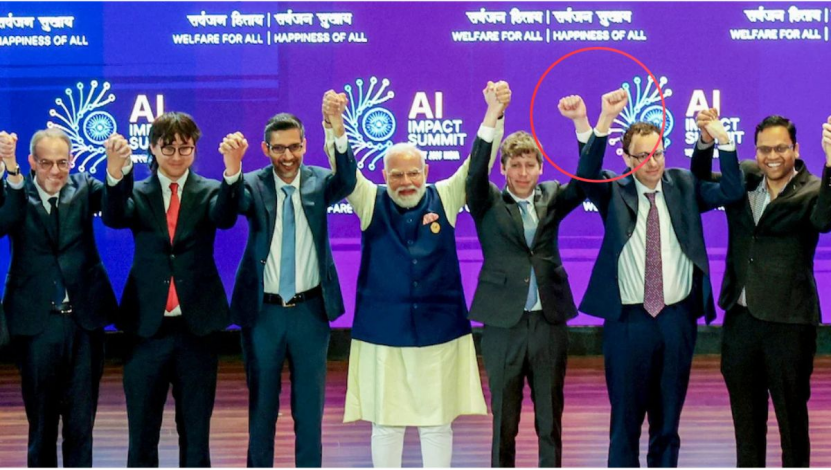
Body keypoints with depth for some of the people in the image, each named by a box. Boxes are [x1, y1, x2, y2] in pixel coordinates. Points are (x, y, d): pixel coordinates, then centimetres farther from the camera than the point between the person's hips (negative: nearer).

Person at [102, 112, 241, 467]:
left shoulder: (209, 192, 3)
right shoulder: (137, 193, 4)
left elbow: (225, 217, -18)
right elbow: (113, 218, -17)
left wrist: (232, 172, -39)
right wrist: (115, 171, -37)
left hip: (197, 327, 0)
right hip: (147, 327, 0)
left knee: (196, 427, 9)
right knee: (141, 427, 7)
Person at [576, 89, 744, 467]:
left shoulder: (684, 186, 6)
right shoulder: (615, 192, 0)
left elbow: (731, 191, -7)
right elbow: (586, 173, -19)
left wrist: (723, 140, -20)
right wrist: (604, 122, -33)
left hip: (677, 319, 2)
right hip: (628, 320, -2)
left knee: (668, 418, 12)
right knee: (626, 420, 5)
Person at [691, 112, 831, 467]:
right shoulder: (743, 178, 5)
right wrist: (706, 141, -10)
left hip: (788, 322, -5)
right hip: (740, 318, 5)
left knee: (792, 417, 6)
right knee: (746, 417, 16)